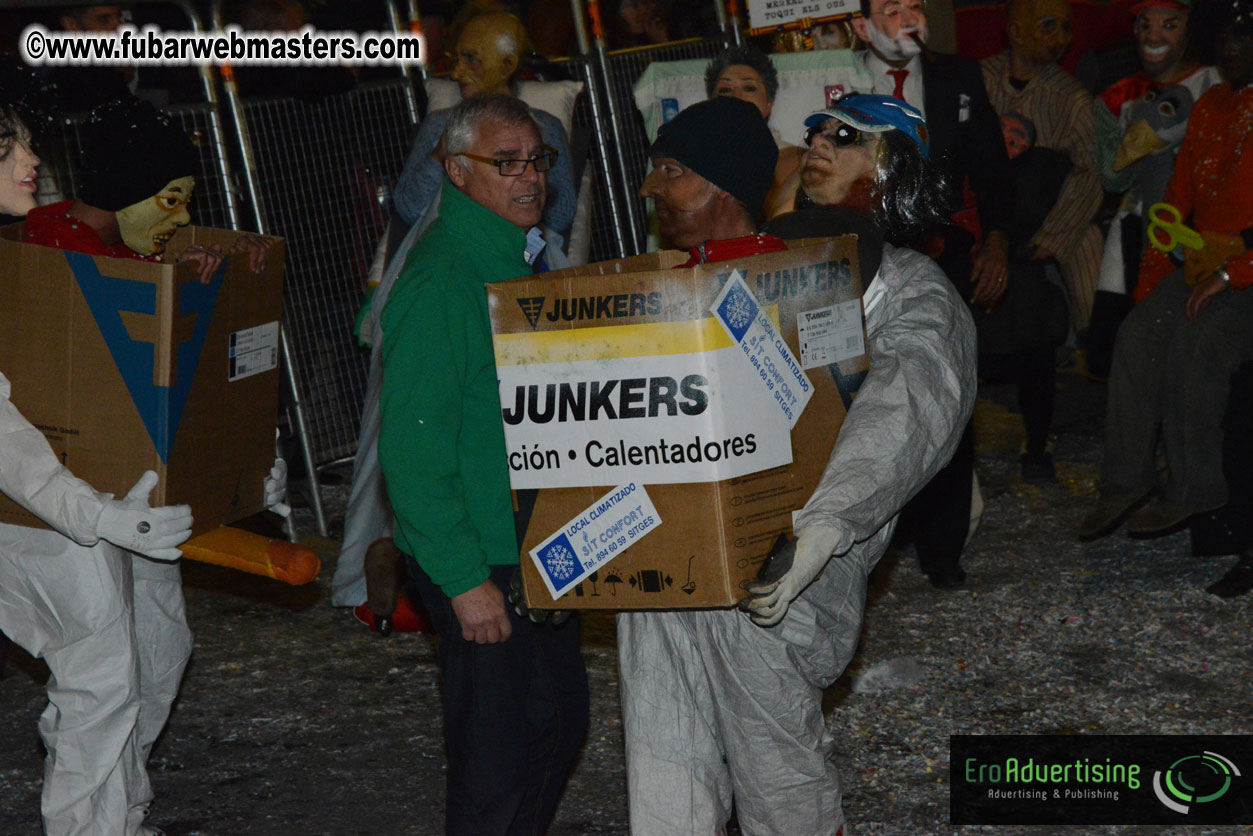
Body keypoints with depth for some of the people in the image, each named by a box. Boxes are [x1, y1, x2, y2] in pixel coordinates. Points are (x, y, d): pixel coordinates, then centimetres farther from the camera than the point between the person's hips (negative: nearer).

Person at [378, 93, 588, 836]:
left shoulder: (527, 260, 10)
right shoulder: (438, 285, -19)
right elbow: (414, 449, -22)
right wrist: (464, 580, -23)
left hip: (541, 552, 9)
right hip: (480, 566, -9)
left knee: (561, 724, 17)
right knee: (499, 750, -1)